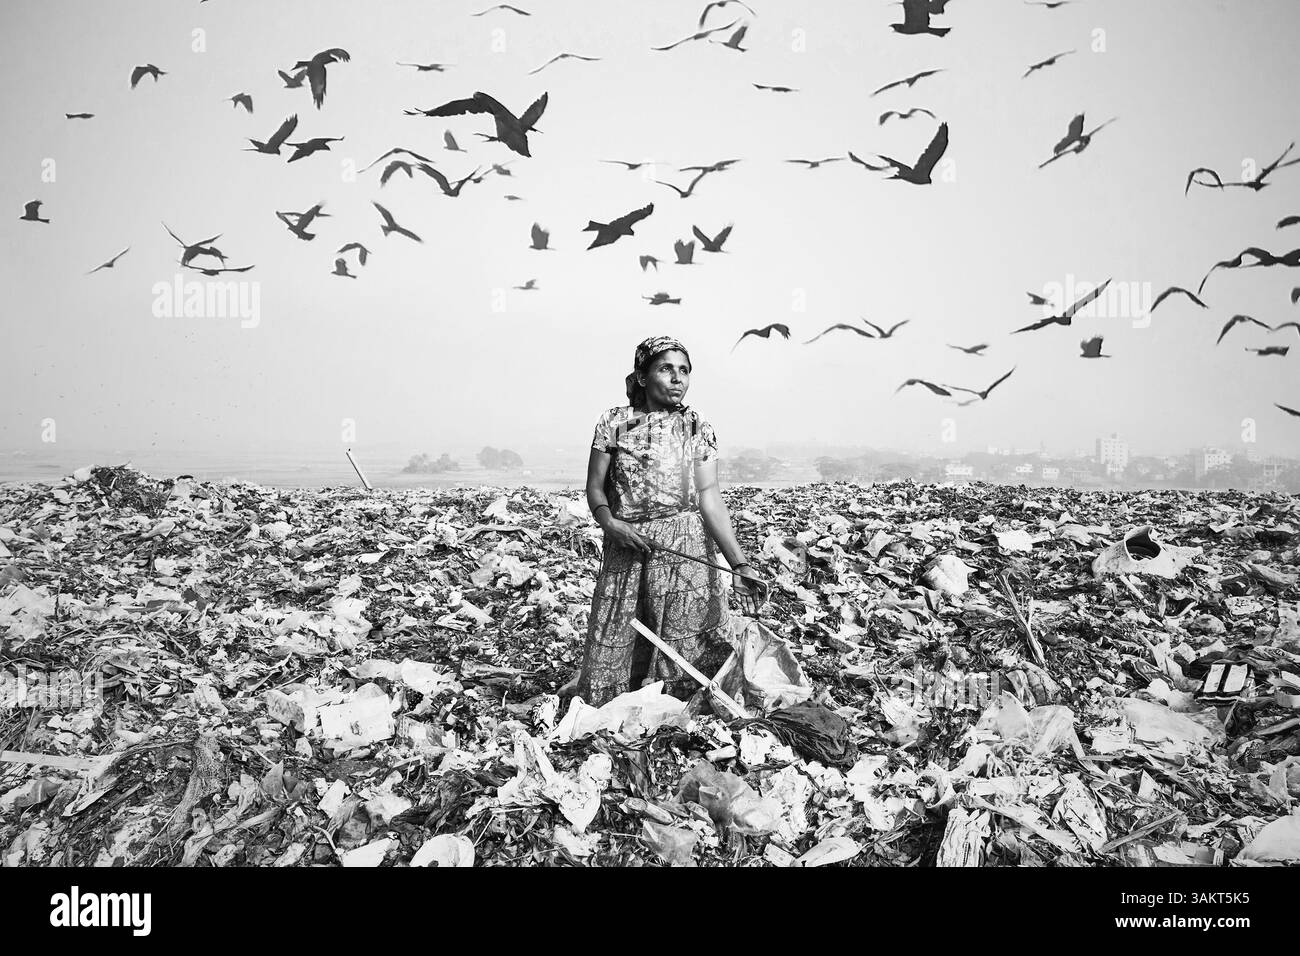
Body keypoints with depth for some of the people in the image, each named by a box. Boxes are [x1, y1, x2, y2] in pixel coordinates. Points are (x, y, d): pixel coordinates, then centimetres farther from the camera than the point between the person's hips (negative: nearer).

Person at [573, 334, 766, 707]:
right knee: (614, 651, 5)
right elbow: (595, 488, 5)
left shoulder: (698, 428, 3)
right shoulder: (615, 422, 4)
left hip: (687, 552, 0)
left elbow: (709, 497, -4)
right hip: (626, 550, 1)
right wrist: (610, 523, -17)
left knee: (685, 647, 1)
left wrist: (739, 564, -13)